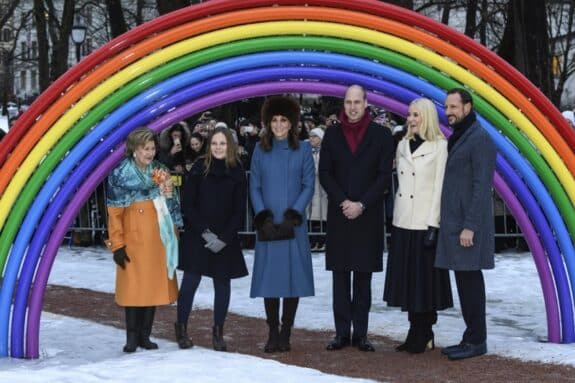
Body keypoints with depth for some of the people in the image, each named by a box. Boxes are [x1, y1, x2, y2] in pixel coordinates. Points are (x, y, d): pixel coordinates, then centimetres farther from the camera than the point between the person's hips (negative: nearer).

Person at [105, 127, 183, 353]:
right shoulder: (120, 175, -3)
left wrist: (173, 238, 9)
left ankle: (145, 336, 14)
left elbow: (171, 207, 14)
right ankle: (132, 337, 6)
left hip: (158, 240, 4)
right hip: (134, 239, -4)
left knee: (154, 286, 5)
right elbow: (114, 213, -4)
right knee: (134, 287, -3)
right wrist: (117, 245, -9)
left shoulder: (160, 172, 10)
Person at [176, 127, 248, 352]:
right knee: (190, 281, -5)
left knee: (222, 283, 4)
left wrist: (224, 238, -9)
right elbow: (187, 204, -2)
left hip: (226, 240, 1)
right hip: (196, 237, -1)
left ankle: (218, 332, 13)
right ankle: (181, 329, 6)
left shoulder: (237, 173, 1)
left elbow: (239, 210, 1)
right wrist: (204, 232, -10)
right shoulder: (199, 169, -1)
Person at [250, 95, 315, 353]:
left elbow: (308, 186, 1)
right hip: (267, 225, 1)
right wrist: (263, 217, -6)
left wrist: (292, 216, -9)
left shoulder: (303, 149, 4)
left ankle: (285, 335, 7)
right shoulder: (260, 150, 8)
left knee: (293, 277, -1)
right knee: (269, 279, 0)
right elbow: (254, 187, 7)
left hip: (293, 225, -1)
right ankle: (273, 334, 8)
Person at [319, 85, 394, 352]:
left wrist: (361, 205, -11)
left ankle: (360, 334, 8)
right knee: (340, 275, 4)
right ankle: (342, 333, 9)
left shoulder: (381, 135, 1)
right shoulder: (332, 134, 6)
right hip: (338, 215, 1)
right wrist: (343, 202, -9)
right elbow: (324, 173, 3)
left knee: (364, 275, 4)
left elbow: (385, 176, -2)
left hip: (368, 217, -1)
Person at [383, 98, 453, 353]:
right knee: (407, 277, 8)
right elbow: (397, 177, 13)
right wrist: (393, 219, 9)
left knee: (424, 278, 1)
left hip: (424, 223, -6)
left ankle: (423, 336, 10)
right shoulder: (403, 145, 12)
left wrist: (433, 225, -14)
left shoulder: (439, 146, -6)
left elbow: (439, 186, -10)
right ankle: (416, 334, 17)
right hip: (402, 222, 6)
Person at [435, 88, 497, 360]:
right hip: (454, 223, 9)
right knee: (463, 280, 10)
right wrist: (446, 221, 13)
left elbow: (482, 186, -16)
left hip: (468, 225, -9)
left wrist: (470, 226, -20)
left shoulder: (479, 139, -10)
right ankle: (471, 337, 16)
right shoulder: (455, 139, 17)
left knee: (470, 279, -5)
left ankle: (476, 341, 2)